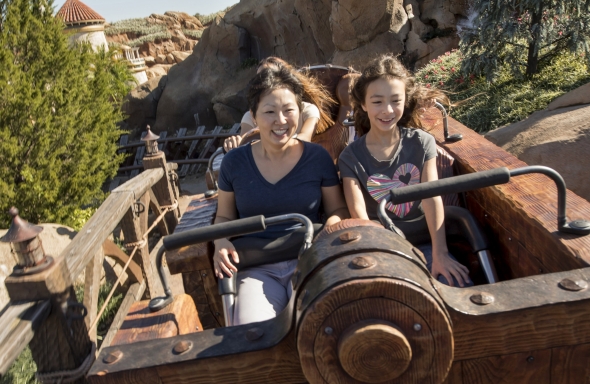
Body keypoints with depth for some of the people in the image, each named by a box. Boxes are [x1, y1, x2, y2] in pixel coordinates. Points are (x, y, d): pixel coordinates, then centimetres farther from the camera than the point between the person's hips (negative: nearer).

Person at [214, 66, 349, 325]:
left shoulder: (318, 158, 0)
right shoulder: (234, 162, 3)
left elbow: (337, 209, 10)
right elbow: (225, 217, 15)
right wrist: (221, 242, -7)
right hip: (258, 267, 0)